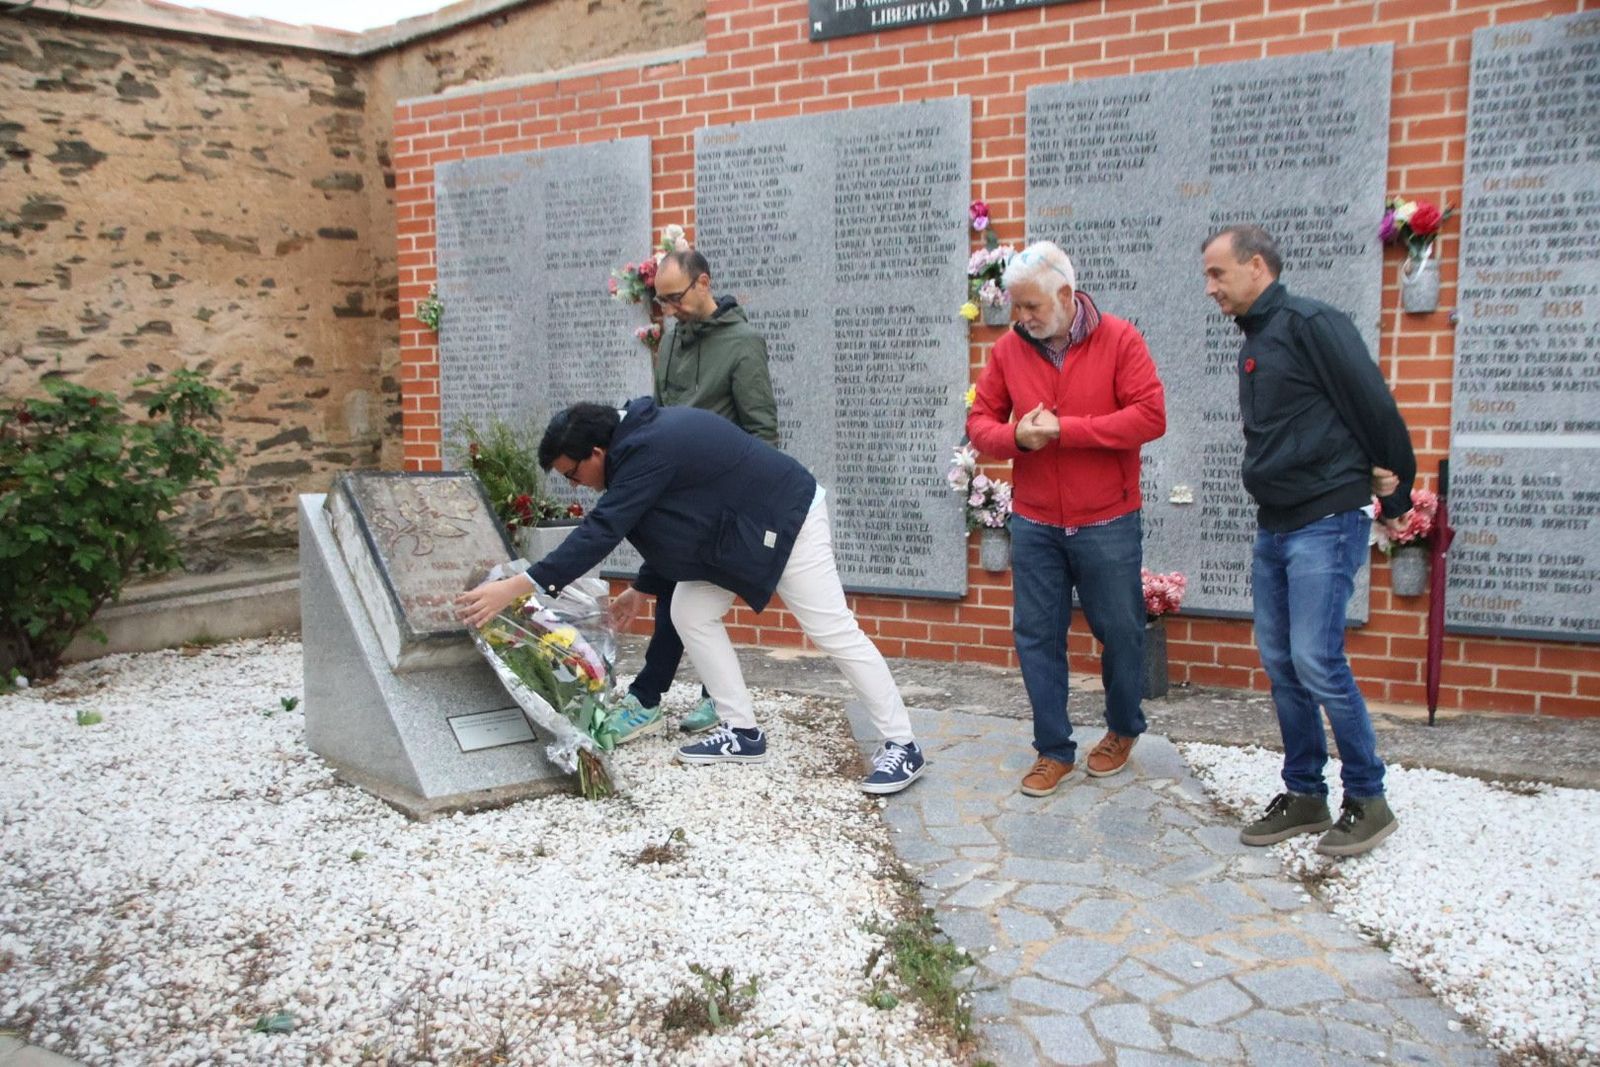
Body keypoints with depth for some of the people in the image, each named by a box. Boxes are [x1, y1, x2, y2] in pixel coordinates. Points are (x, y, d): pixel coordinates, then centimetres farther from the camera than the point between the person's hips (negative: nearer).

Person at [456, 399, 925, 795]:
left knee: (833, 631, -7)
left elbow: (599, 532, -32)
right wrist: (642, 588, 19)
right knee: (691, 614, 6)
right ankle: (742, 732, 12)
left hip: (785, 519, -10)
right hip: (742, 526, 10)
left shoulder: (647, 450, -26)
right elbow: (664, 525, 15)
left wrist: (515, 587, -34)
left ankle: (902, 745, 4)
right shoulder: (641, 433, 4)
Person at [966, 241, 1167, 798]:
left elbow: (1151, 416, -15)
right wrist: (1016, 438, -17)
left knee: (1120, 632, 11)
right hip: (1033, 523, 3)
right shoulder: (1009, 349, 2)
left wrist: (1064, 429, -20)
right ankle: (1053, 749, 20)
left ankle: (1123, 729, 35)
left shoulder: (1118, 339, -7)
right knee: (1036, 636, 6)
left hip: (1107, 523, -2)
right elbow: (980, 420, 6)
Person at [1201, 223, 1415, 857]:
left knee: (1317, 663, -9)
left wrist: (1395, 499, -1)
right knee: (1280, 664, 10)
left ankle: (1367, 800, 8)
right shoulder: (1253, 343, 16)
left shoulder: (1310, 324, -11)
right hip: (1273, 526, 9)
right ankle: (1304, 796, 21)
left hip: (1325, 524, -9)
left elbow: (1375, 407, -11)